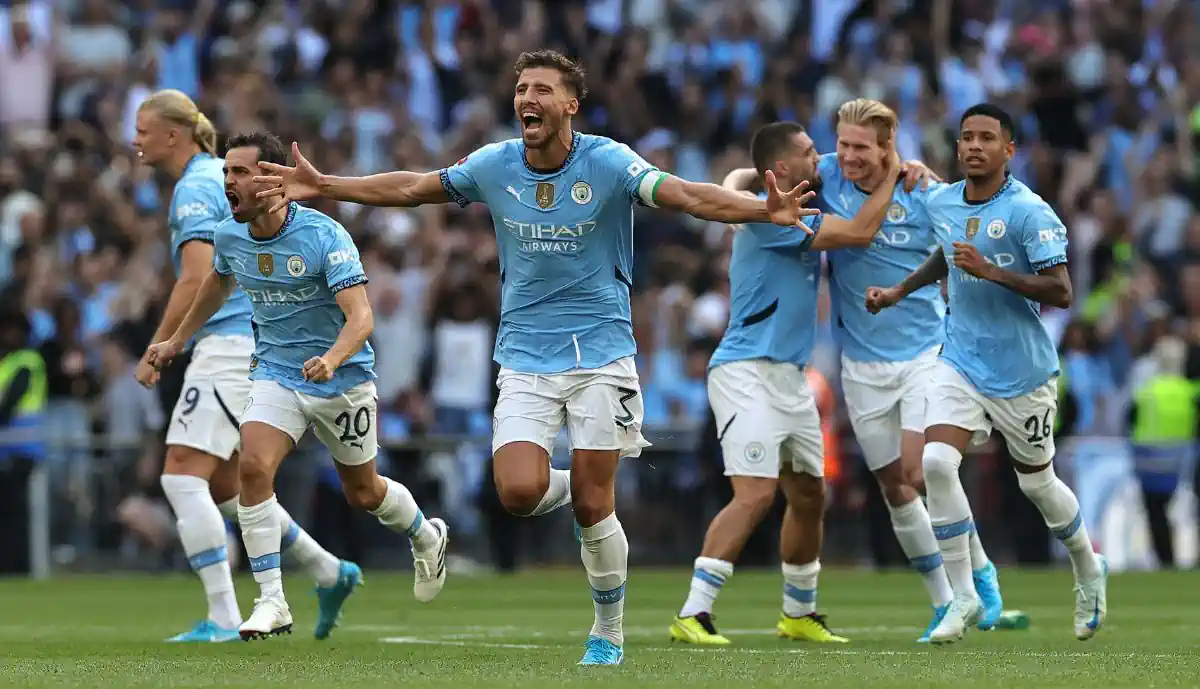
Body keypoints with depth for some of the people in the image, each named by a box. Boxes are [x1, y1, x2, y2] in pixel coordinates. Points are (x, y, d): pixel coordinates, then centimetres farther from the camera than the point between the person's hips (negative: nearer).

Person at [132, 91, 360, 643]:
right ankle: (328, 572, 18)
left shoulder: (194, 189, -11)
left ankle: (223, 618, -18)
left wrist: (155, 351, -17)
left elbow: (196, 279, -21)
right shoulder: (223, 176, 19)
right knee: (222, 484, 15)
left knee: (182, 475, -13)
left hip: (231, 344, -10)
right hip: (256, 341, 10)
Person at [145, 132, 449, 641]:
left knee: (363, 493, 12)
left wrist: (332, 359, -48)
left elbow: (360, 316, -29)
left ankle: (426, 538, 47)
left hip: (341, 378, -4)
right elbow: (218, 284, 20)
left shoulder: (324, 236, -23)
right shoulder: (228, 236, -5)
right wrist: (176, 341, 27)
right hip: (275, 374, 4)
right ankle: (271, 602, -17)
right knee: (253, 466, -22)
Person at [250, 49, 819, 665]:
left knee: (591, 506, -4)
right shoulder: (493, 166, -1)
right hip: (526, 357, 3)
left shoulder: (607, 163, -11)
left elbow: (687, 196, -22)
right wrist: (323, 187, 11)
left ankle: (609, 632, 18)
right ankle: (565, 488, 21)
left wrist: (762, 210, -38)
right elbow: (410, 188, 12)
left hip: (600, 353, -3)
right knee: (519, 492, -16)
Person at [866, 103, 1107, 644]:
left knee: (1036, 482, 11)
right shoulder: (940, 203, 2)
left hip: (1021, 370, -4)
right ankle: (963, 595, -9)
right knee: (937, 462, -18)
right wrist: (899, 291, 17)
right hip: (960, 361, 4)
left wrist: (990, 272, -27)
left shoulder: (1029, 212, -17)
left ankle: (1089, 572, 40)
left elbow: (1060, 293, -21)